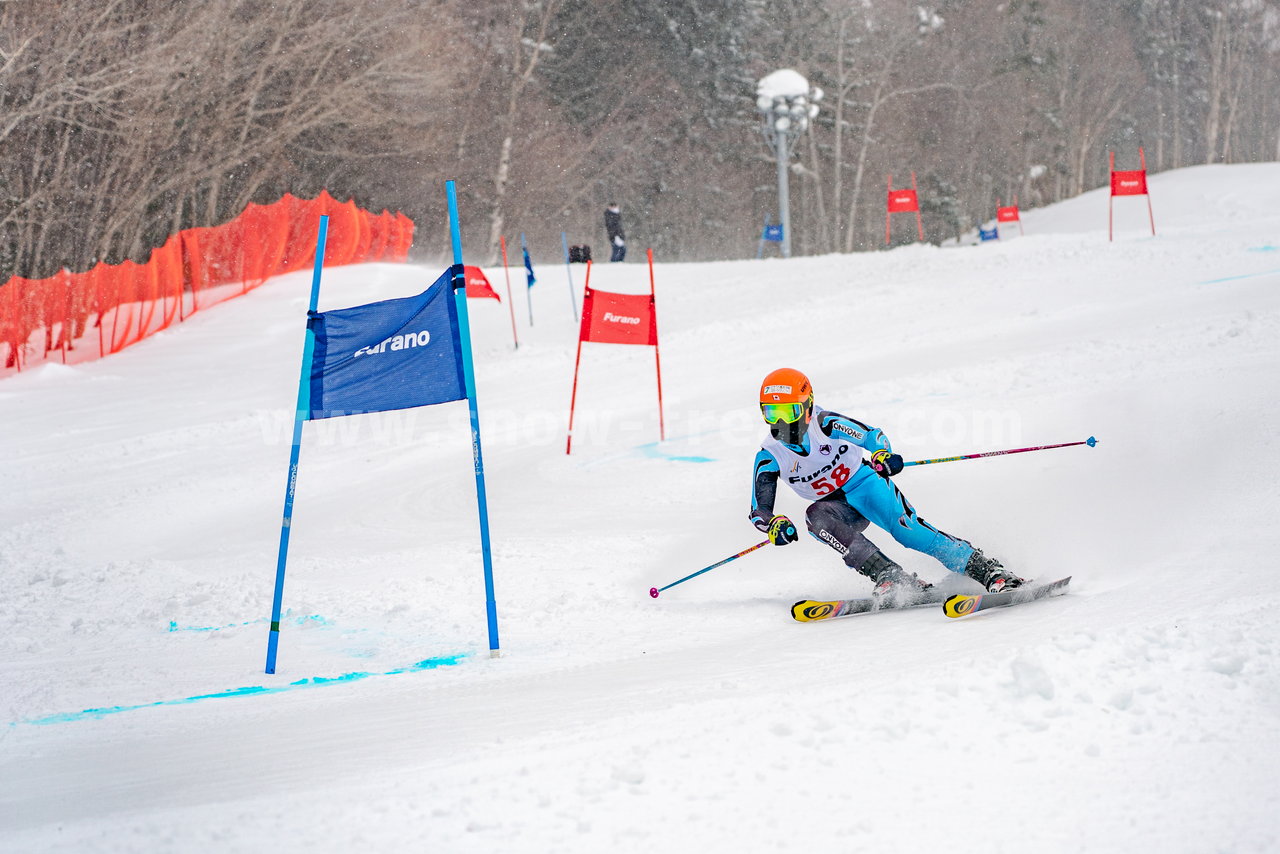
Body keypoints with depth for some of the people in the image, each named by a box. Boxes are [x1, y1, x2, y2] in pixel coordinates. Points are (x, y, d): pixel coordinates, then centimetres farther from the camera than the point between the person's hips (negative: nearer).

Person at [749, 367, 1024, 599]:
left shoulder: (826, 424, -20)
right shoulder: (770, 456, -12)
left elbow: (872, 435, -9)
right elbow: (759, 511, -12)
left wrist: (882, 454, -33)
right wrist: (773, 525, -36)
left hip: (865, 483, -3)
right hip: (838, 507, 3)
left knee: (907, 530, -26)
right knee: (816, 517, -31)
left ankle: (989, 571, -23)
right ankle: (893, 579, -34)